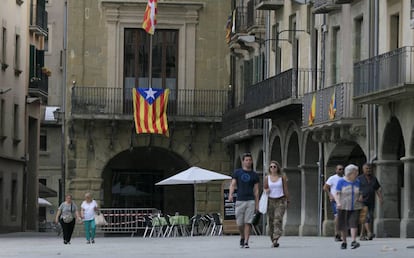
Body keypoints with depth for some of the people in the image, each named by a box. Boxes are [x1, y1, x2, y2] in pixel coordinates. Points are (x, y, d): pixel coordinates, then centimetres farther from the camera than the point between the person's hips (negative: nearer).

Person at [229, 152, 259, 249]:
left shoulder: (254, 175, 9)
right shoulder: (237, 172, 8)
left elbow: (256, 190, 8)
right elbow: (233, 185, 0)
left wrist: (257, 204, 3)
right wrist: (230, 195, -20)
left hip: (250, 201, 0)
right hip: (240, 201, 0)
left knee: (248, 222, -8)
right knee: (239, 223, 3)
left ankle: (246, 242, -7)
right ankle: (242, 237, 29)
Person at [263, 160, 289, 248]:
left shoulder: (282, 177, 1)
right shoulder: (267, 178, 5)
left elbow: (285, 189, 5)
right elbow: (264, 188, 14)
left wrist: (288, 201, 7)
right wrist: (266, 190, -9)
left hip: (281, 201, -2)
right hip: (270, 201, 2)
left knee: (278, 220, -17)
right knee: (271, 221, 3)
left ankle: (275, 240, -25)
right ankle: (273, 240, 14)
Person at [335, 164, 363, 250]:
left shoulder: (357, 182, 7)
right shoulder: (341, 181, -3)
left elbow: (360, 193, 17)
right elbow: (337, 194, -6)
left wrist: (360, 197, -6)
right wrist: (338, 203, -22)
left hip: (355, 207, 1)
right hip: (343, 207, -1)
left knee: (354, 223, -15)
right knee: (343, 226, 5)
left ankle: (353, 242, -22)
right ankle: (344, 242, 20)